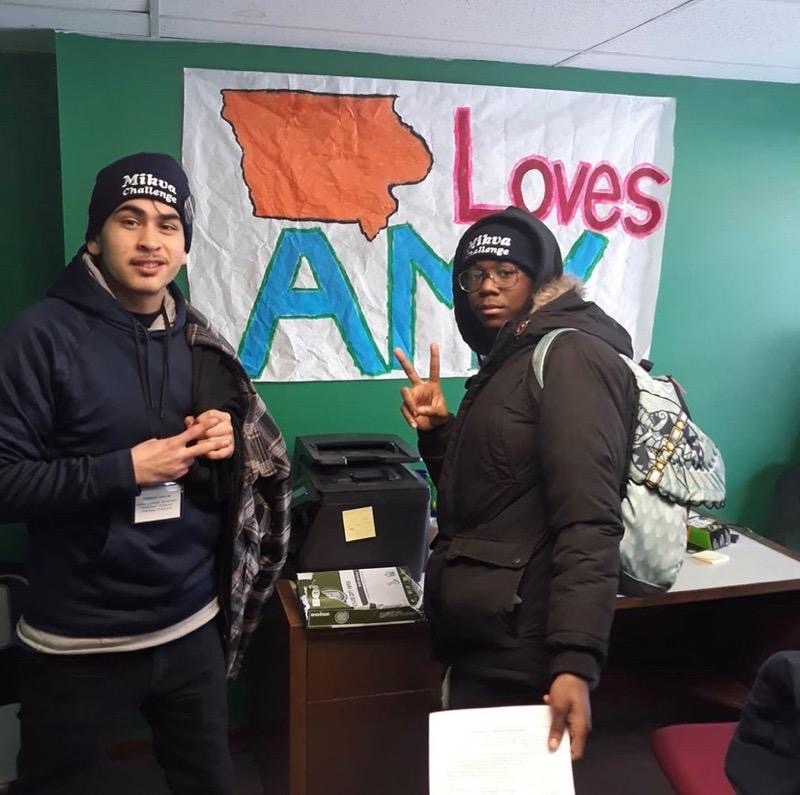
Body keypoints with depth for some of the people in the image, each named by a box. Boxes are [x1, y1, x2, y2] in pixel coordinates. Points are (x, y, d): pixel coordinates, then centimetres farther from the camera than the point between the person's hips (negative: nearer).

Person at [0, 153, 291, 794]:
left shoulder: (198, 341, 5)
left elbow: (256, 459, 13)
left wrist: (226, 445, -8)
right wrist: (124, 470, -22)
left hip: (193, 627, 5)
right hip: (79, 643, -4)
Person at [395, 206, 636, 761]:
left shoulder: (569, 355, -15)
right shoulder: (509, 360, 14)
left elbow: (588, 522, -24)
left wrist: (574, 662, -30)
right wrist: (439, 430, 3)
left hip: (518, 651, -9)